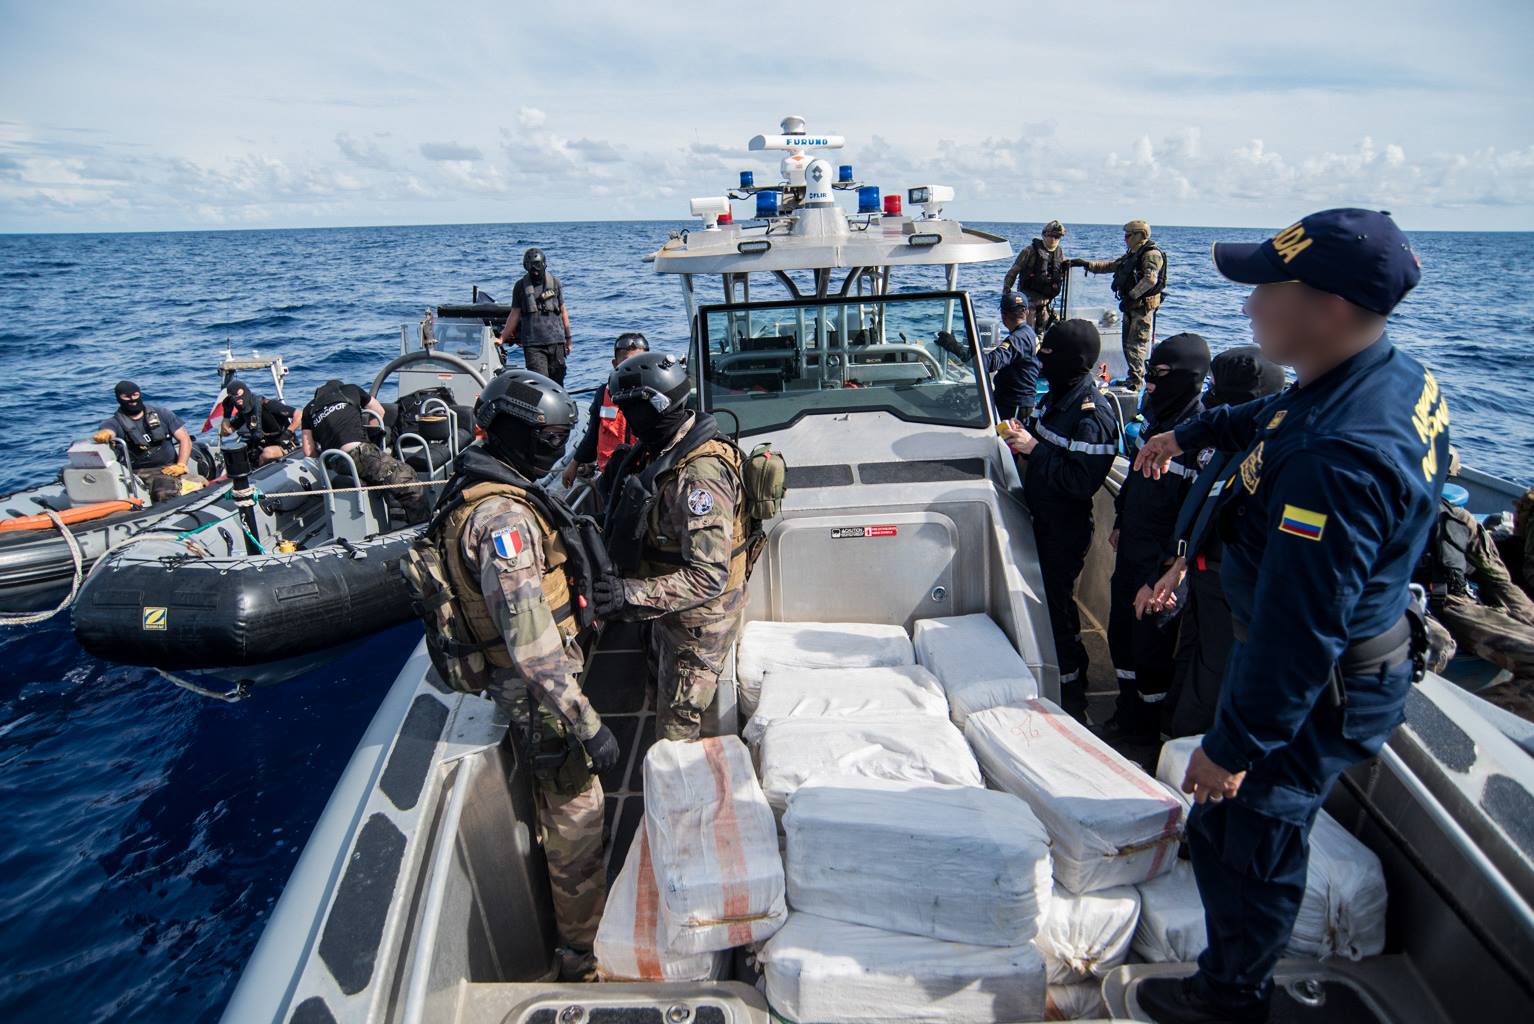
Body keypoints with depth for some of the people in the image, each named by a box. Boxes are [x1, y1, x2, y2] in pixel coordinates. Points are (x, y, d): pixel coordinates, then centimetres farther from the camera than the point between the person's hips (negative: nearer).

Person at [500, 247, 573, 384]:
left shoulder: (555, 283, 9)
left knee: (557, 381, 3)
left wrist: (568, 338, 10)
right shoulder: (521, 286, 7)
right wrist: (502, 339, 5)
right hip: (532, 344, -1)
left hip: (556, 342, 1)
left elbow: (563, 311, 12)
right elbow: (514, 315, 10)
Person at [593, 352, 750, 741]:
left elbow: (708, 577, -35)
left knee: (677, 727, 6)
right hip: (673, 608, 10)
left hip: (698, 619, -10)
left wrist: (632, 595, -37)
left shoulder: (698, 477, -33)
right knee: (664, 684, 30)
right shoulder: (666, 449, -2)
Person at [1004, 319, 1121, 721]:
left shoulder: (1092, 414, -22)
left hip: (1066, 528, -9)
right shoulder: (1059, 396, 7)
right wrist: (1026, 439, 2)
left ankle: (1071, 698, 14)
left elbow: (1082, 480, -28)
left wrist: (1036, 449, -22)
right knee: (1049, 599, 18)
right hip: (1045, 518, 9)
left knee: (1056, 603, -1)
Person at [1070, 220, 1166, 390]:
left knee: (1135, 345, -11)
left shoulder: (1152, 254, -11)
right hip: (1131, 306, 10)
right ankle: (1135, 378, 20)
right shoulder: (1131, 255, 19)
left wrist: (1131, 296, -25)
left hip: (1143, 306, -10)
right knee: (1128, 344, 12)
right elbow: (1109, 265, 20)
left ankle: (1135, 381, -8)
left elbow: (1150, 279, -24)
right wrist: (1085, 263, 11)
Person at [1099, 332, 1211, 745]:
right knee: (1121, 633, 19)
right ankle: (1128, 712, 37)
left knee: (1151, 641, 6)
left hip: (1161, 561, -9)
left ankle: (1147, 725, 26)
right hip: (1132, 549, 9)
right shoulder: (1158, 419, 6)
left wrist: (1174, 557, -21)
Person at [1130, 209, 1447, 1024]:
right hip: (1364, 647, 10)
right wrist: (1190, 433, 30)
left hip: (1316, 691, -10)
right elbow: (1277, 415, 17)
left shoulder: (1336, 462, -38)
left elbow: (1297, 633, -34)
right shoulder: (1397, 375, -5)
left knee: (1245, 841, 12)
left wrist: (1232, 747, -24)